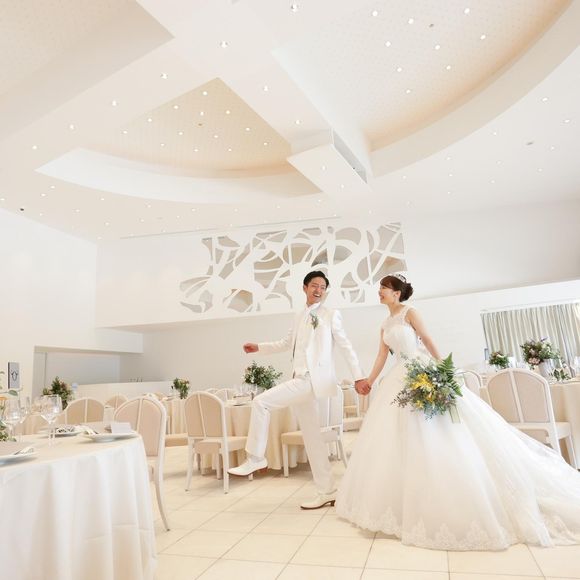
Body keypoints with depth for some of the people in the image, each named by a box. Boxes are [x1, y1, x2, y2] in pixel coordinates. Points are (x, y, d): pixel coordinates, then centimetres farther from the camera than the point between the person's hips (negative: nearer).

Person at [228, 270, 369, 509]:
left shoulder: (331, 315, 2)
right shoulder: (300, 317, 19)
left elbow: (345, 346, 0)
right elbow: (287, 343, 30)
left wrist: (359, 376, -5)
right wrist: (259, 347, 21)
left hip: (314, 379, -7)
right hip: (301, 381, 7)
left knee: (261, 402, -15)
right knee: (312, 438, 9)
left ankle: (256, 458, -1)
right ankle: (327, 492, 19)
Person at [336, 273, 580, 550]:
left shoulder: (409, 313, -5)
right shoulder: (385, 325, 15)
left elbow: (427, 340, -9)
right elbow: (382, 356, 15)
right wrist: (369, 382, 13)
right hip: (400, 379, 8)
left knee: (442, 433, -6)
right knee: (402, 439, 7)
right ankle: (411, 502, 20)